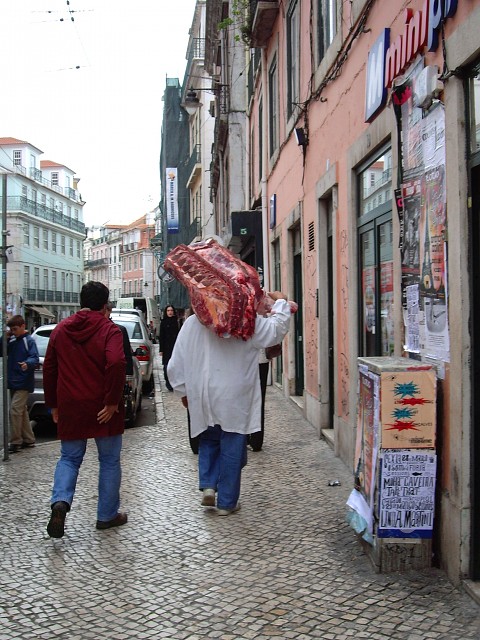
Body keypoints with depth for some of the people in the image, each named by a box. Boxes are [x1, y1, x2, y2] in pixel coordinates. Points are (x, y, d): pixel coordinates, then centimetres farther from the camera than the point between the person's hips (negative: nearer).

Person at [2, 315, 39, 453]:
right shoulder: (12, 340, 11)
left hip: (23, 383, -8)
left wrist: (27, 363, -39)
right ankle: (28, 440, 21)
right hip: (13, 381, 8)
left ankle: (15, 442, -8)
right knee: (21, 411, 13)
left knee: (15, 409, -13)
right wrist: (5, 338, -2)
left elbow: (35, 358, -17)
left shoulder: (29, 341, -9)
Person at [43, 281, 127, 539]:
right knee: (109, 461, 12)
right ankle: (107, 515, 18)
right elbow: (116, 364, -25)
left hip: (70, 408, 4)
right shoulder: (109, 329, -9)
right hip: (102, 409, -3)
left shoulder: (61, 329, 6)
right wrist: (112, 401, -17)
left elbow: (49, 369, 9)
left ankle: (60, 502, -9)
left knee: (69, 458, 15)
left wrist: (53, 404, 17)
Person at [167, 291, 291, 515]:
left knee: (208, 442, 25)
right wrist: (281, 302, 13)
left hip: (203, 399, 3)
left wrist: (184, 391, 17)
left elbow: (176, 364, 3)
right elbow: (276, 329, -2)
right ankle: (226, 503, 16)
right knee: (232, 450, 8)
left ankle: (208, 485, 8)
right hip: (234, 401, -2)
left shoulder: (192, 323, -2)